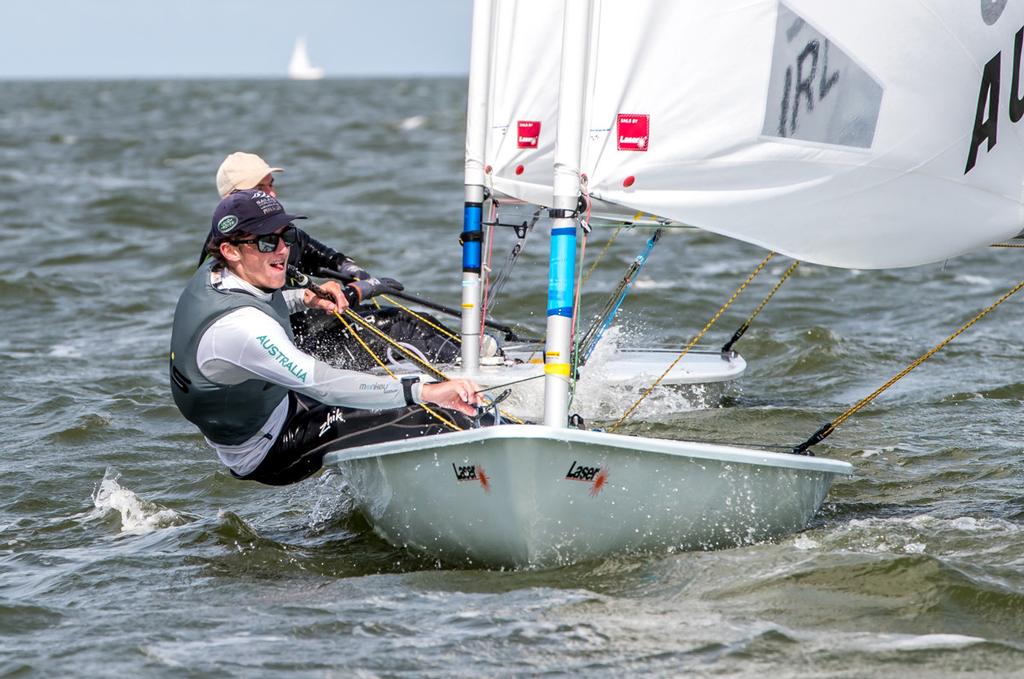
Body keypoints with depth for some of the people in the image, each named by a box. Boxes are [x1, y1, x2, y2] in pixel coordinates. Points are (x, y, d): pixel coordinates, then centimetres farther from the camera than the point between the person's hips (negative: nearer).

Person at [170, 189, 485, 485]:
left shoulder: (213, 271, -5)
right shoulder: (240, 326, -36)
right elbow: (324, 385, -40)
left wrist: (303, 298, 4)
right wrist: (425, 392, -43)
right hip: (268, 456, -10)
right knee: (419, 424, -17)